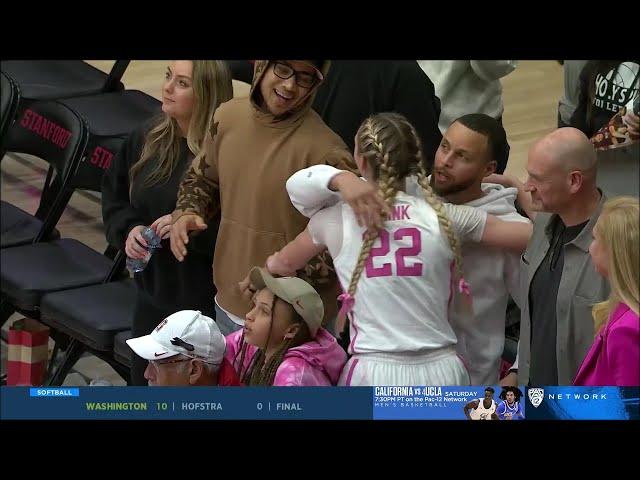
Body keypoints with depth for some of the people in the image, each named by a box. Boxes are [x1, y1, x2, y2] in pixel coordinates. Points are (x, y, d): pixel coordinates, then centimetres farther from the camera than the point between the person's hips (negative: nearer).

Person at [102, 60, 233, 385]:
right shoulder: (146, 139, 4)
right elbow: (114, 197, 13)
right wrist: (129, 229, -5)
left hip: (205, 301, -7)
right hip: (152, 294, 7)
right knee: (144, 381, 18)